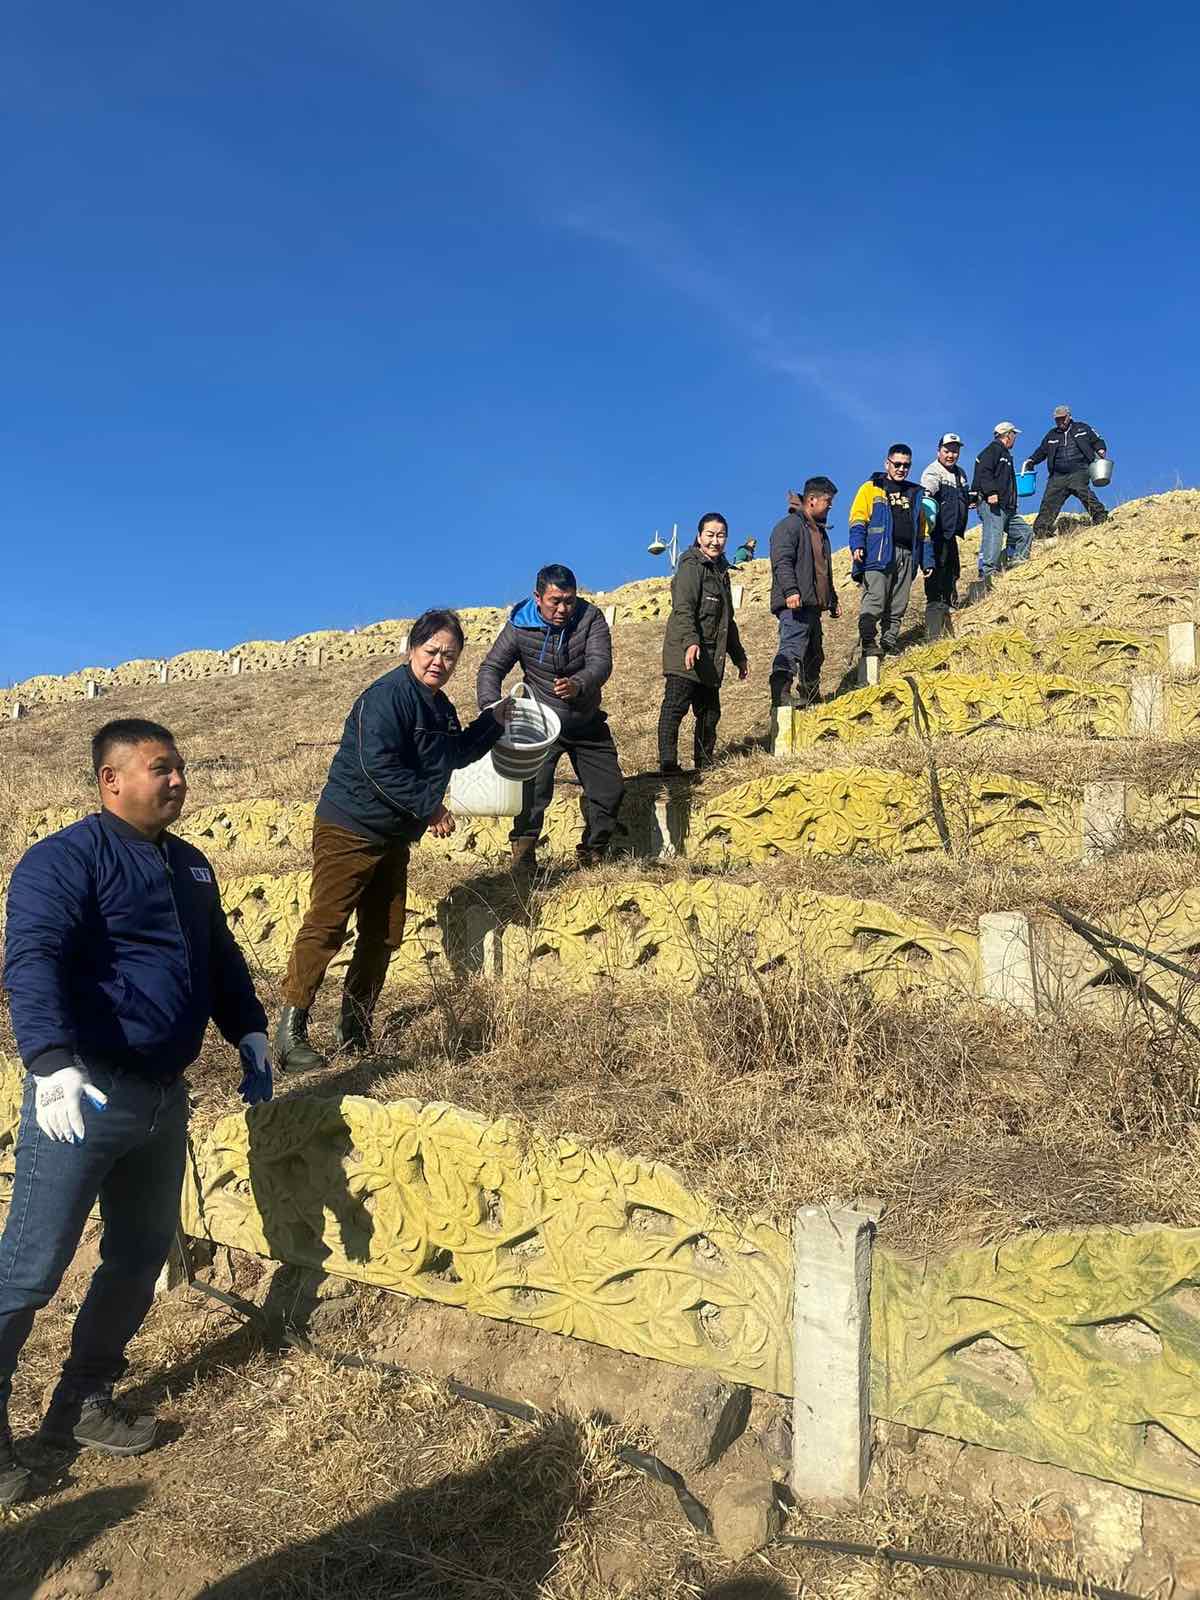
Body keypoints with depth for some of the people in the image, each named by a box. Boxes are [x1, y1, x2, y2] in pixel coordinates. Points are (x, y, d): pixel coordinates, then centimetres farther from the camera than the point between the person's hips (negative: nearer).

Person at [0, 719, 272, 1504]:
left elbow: (221, 959, 24)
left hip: (164, 1097, 8)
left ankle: (82, 1404, 33)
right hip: (84, 1095, -7)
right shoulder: (65, 859, -11)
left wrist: (250, 1034, 17)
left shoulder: (192, 866, 14)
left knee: (141, 1259, 16)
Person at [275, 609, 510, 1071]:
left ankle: (355, 1030, 21)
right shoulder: (386, 696, -16)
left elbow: (456, 753, 31)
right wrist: (429, 808, -21)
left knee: (383, 937, 10)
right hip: (349, 829, -9)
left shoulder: (440, 708, 13)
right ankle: (290, 1032, -4)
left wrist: (494, 721, 23)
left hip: (393, 838, 9)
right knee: (325, 928, -10)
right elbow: (379, 766, -25)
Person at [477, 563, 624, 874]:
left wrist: (578, 685, -50)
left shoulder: (590, 617, -14)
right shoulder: (520, 626, -14)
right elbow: (491, 668, -10)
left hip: (588, 724, 2)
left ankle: (592, 854, 23)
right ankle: (523, 858, -8)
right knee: (534, 791, -20)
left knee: (610, 790, 3)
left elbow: (601, 663, -27)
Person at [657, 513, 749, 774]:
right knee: (676, 705, -13)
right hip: (685, 653, -9)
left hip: (710, 658, 9)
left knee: (710, 711, 10)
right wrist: (690, 641, -32)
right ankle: (668, 763, -17)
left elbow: (727, 620, 31)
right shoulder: (691, 566, -4)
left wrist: (739, 656, 30)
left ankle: (704, 764, 19)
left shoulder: (721, 571, 24)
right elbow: (683, 609, -17)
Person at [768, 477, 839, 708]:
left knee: (814, 655, 15)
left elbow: (824, 570, 34)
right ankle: (780, 697, -32)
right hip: (794, 604, -10)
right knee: (792, 648, -22)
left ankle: (811, 701, 24)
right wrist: (790, 590, -30)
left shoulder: (819, 531, 27)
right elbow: (782, 561, -18)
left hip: (813, 604, 10)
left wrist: (832, 599, 32)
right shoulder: (789, 525, -5)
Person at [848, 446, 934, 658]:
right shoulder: (871, 489, 10)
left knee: (898, 606, 4)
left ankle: (890, 642, 11)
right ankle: (868, 644, -15)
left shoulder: (916, 493, 25)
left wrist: (927, 560, 18)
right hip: (879, 553, -5)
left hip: (907, 556, 5)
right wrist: (857, 545, -17)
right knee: (874, 601, -15)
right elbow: (858, 518, -1)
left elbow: (923, 529, 24)